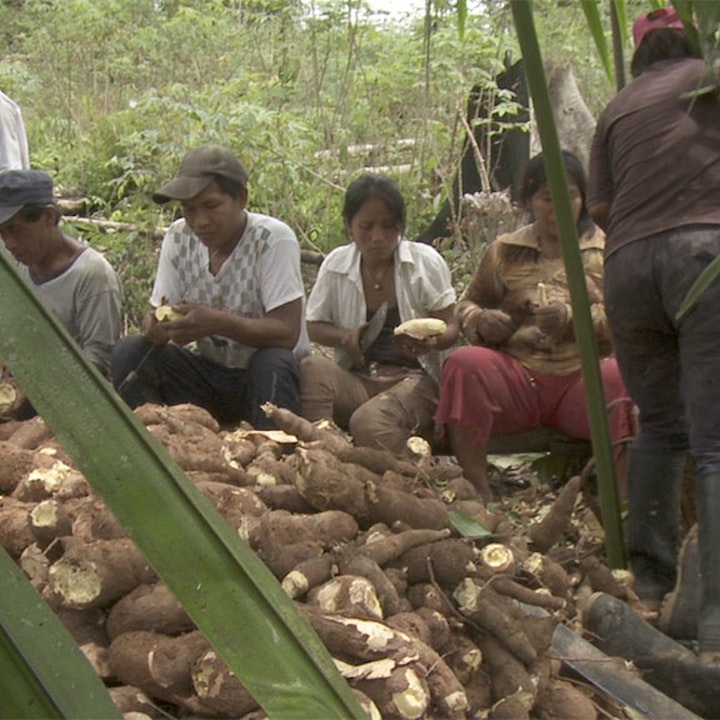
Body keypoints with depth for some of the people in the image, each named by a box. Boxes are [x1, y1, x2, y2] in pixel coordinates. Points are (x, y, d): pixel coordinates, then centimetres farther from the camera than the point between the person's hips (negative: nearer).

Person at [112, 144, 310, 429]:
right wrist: (155, 325, -26)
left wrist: (217, 323, -35)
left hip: (267, 374, -4)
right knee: (129, 350, -15)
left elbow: (287, 332, -23)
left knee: (273, 363, -36)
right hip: (208, 374, 5)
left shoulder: (273, 239, -17)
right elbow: (158, 312, -1)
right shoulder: (178, 237, -1)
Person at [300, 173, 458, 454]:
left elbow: (449, 327, 3)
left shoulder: (426, 261, 1)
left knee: (369, 420, -37)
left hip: (414, 378, -3)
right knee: (312, 368, -31)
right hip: (356, 380, 4)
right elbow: (313, 326, 14)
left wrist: (432, 341, -22)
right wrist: (345, 336, -9)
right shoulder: (335, 264, 7)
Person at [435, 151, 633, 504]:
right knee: (463, 363, -28)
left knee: (620, 378, -34)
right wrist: (482, 322, -3)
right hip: (516, 374, 2)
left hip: (583, 375, -1)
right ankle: (477, 494, -27)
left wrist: (572, 318, -16)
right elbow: (467, 305, 23)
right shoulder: (505, 251, 19)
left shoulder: (607, 251, 14)